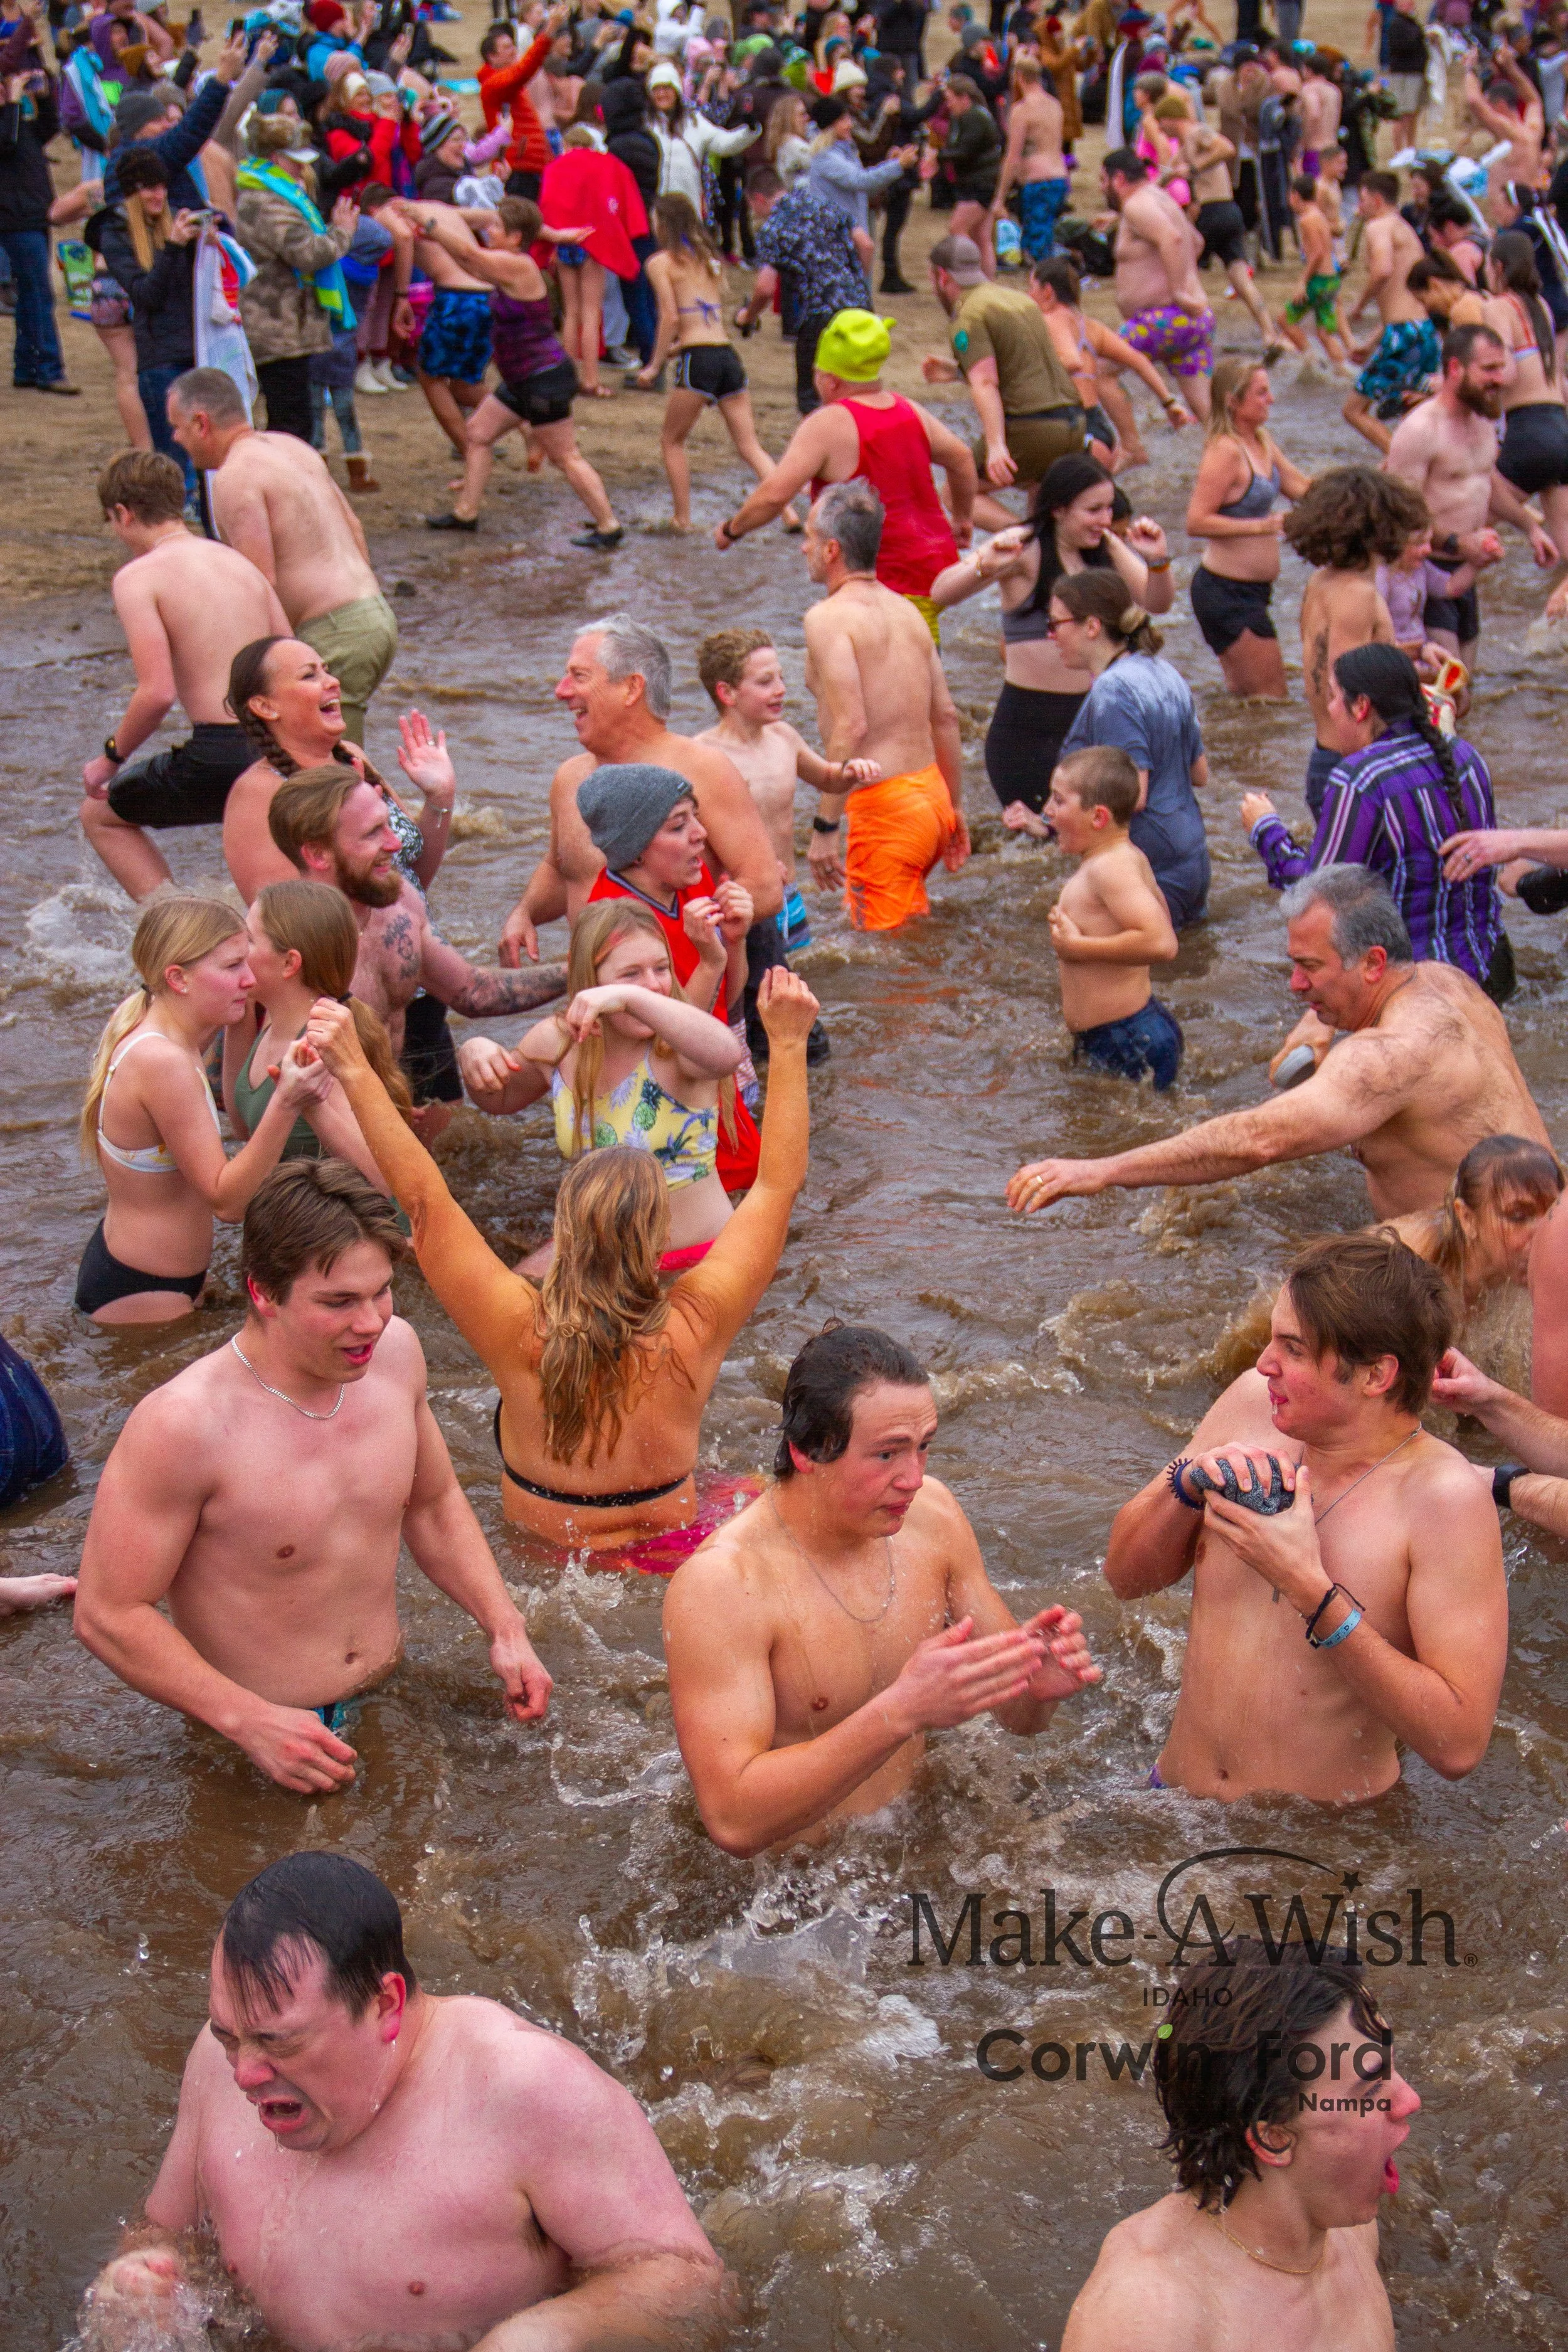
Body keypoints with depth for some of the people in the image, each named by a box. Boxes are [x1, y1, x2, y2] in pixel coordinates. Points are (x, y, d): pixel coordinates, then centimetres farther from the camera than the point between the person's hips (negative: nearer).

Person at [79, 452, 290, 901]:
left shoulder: (138, 577, -5)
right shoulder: (240, 563, 15)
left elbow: (157, 693, -14)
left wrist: (112, 756, 1)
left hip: (221, 757, -6)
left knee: (99, 815, 18)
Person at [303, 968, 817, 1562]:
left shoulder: (520, 1336, -26)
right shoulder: (695, 1328, -23)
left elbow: (422, 1197, -23)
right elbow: (778, 1184, -14)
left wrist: (356, 1074, -21)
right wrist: (788, 1045, -10)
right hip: (671, 1564, 0)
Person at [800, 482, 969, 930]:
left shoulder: (828, 617, -10)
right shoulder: (906, 610, 14)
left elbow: (851, 727, -20)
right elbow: (946, 716, 15)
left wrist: (824, 827, -17)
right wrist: (954, 809, 23)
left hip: (885, 807, -8)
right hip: (931, 793, 8)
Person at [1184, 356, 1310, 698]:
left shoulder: (1262, 440, 9)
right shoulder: (1225, 451, -20)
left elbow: (1303, 488, 14)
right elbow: (1196, 522, -26)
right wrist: (1262, 525, -30)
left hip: (1251, 591, 10)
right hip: (1226, 592, -10)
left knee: (1245, 700, 18)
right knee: (1273, 699, -6)